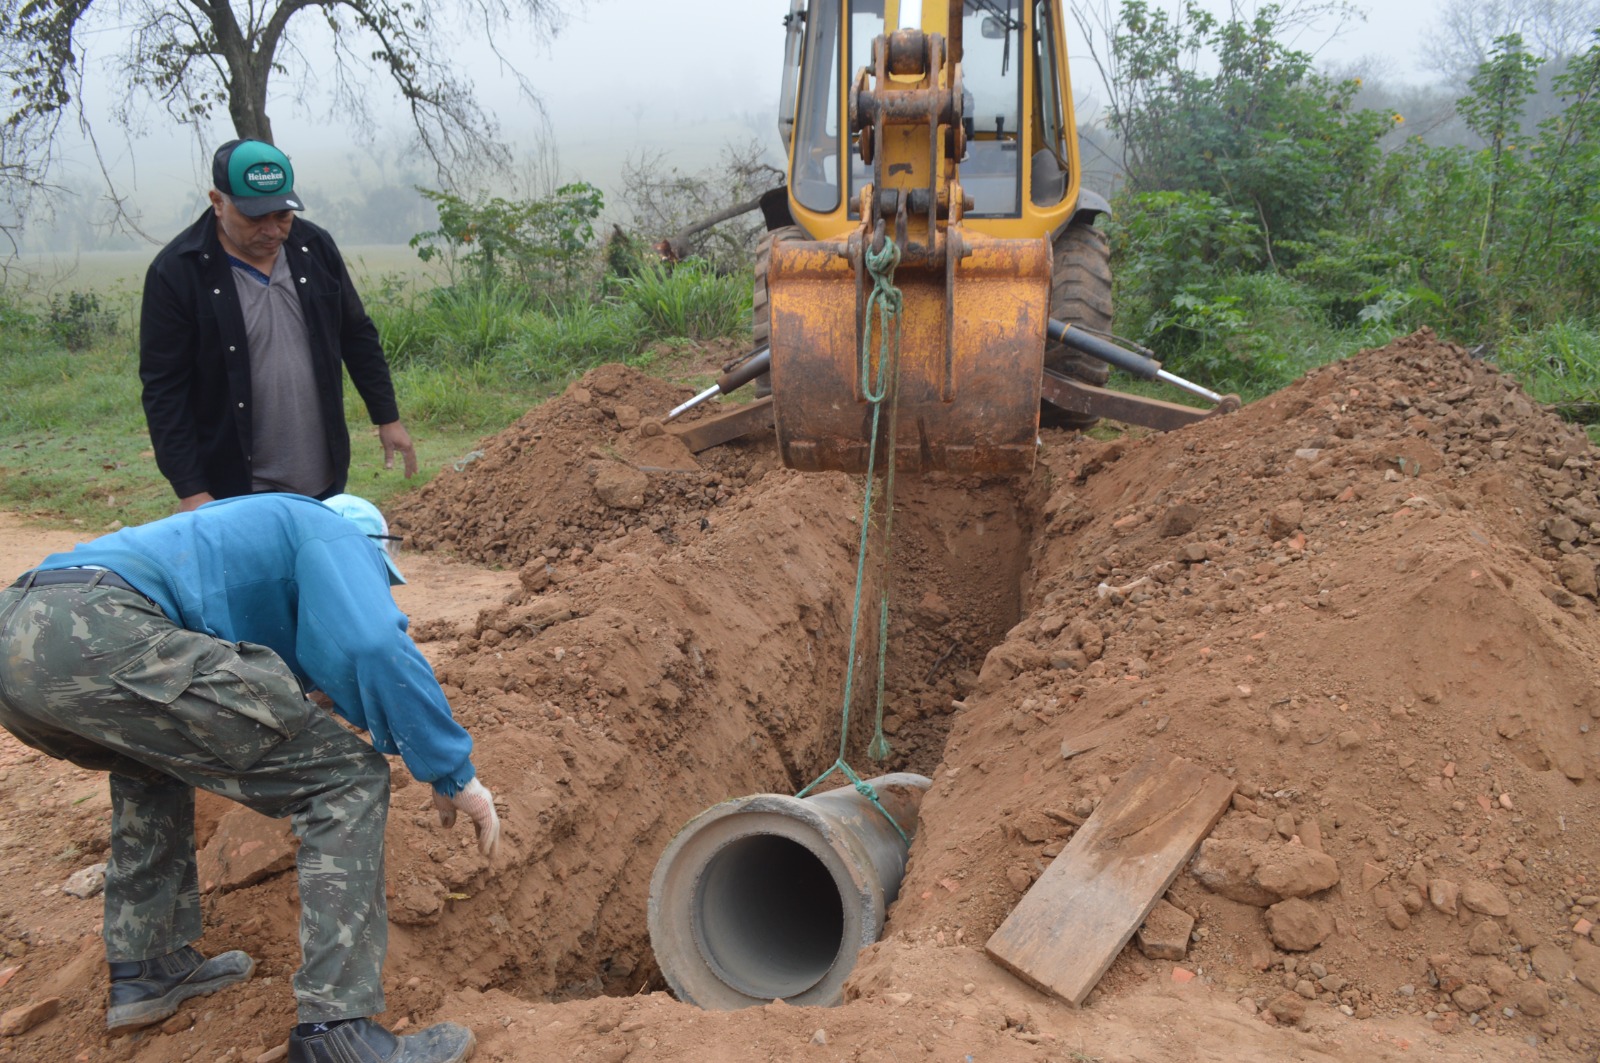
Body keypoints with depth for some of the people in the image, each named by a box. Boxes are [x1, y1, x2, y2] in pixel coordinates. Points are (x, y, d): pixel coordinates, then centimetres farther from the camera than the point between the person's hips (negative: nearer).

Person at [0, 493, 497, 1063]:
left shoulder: (258, 527, 40)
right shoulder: (334, 533, 16)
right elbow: (376, 648, -6)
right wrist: (454, 775, 1)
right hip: (97, 636, -10)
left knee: (153, 761, 40)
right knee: (347, 777, -1)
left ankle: (144, 971, 36)